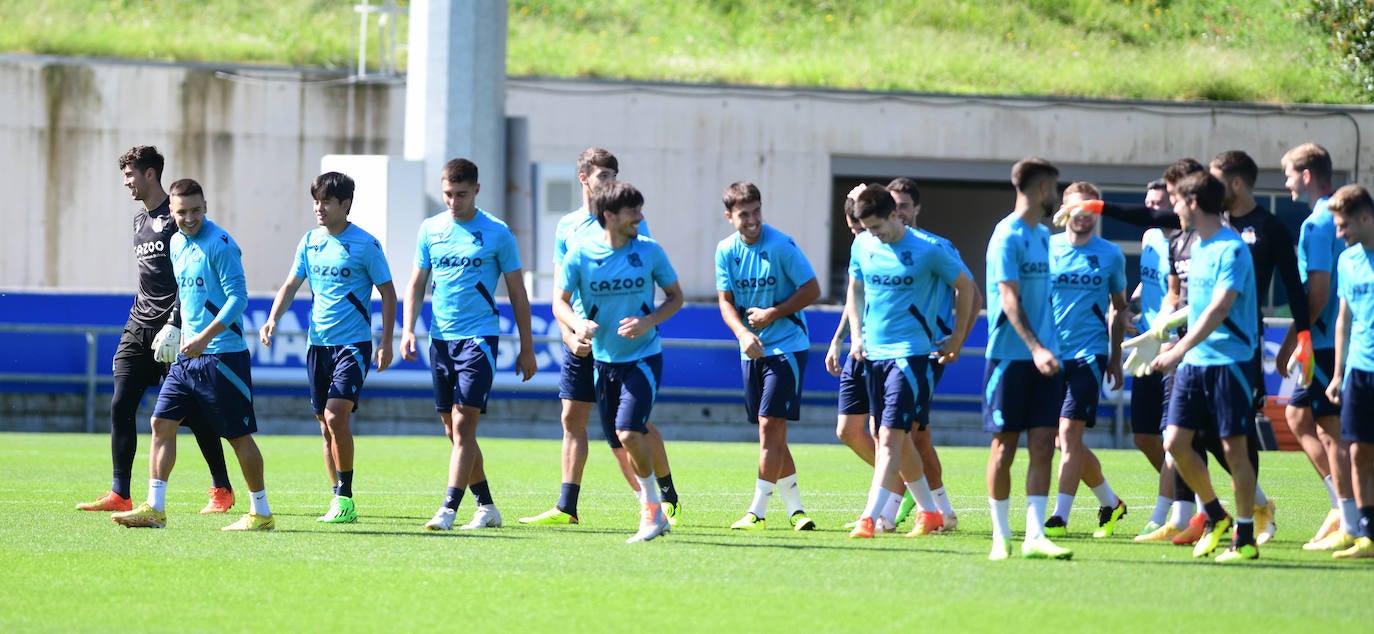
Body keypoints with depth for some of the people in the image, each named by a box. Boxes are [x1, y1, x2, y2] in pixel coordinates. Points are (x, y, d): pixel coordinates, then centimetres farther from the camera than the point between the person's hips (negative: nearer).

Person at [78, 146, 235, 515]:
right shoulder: (140, 221, 17)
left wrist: (174, 325, -21)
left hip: (172, 328, -8)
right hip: (139, 327, 8)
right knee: (120, 405, -3)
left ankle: (222, 489, 11)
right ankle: (120, 494, -3)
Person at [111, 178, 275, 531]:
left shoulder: (220, 244, -13)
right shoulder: (177, 244, 12)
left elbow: (238, 297, -18)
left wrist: (205, 337, -24)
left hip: (223, 354, -8)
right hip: (188, 356, 8)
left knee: (238, 434, -2)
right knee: (161, 423, 1)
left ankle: (261, 513, 8)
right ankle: (154, 509, 3)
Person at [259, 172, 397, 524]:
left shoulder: (365, 244, -7)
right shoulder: (310, 241, 8)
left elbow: (388, 293, -2)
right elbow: (291, 285, 15)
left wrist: (386, 343, -8)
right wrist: (273, 319, -2)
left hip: (353, 343, -6)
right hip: (318, 343, 6)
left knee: (336, 416, -19)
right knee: (326, 426, 7)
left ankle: (345, 499, -13)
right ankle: (339, 501, 15)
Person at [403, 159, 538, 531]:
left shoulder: (496, 233, -2)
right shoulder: (430, 229, 8)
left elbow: (517, 293, 3)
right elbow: (417, 284, 14)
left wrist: (527, 348, 3)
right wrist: (408, 329, -1)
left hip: (479, 337, -5)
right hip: (440, 339, 5)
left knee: (463, 423, -14)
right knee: (452, 429, 8)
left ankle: (449, 508, -18)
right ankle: (486, 506, 19)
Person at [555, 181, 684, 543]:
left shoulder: (649, 252, -6)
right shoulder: (580, 254, -6)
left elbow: (675, 297, 4)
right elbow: (560, 302, -1)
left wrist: (649, 322, -14)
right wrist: (577, 323, -23)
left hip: (644, 357, -3)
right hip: (603, 360, 3)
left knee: (629, 433, -20)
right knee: (622, 445, 7)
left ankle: (652, 507, -2)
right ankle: (654, 516, 22)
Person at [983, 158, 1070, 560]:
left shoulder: (1043, 236, 15)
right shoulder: (1007, 236, -10)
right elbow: (1009, 298, -17)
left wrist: (1050, 349, 15)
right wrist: (1036, 347, -26)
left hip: (1043, 357, 7)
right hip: (1011, 356, -7)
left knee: (1043, 446, -1)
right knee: (1005, 447, 0)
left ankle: (1034, 535, -3)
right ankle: (1001, 537, 8)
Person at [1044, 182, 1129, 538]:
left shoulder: (1111, 255, 5)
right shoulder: (1046, 248, 5)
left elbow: (1119, 308, 15)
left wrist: (1115, 359, 11)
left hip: (1089, 354, -3)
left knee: (1069, 433, -13)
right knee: (1065, 440, 7)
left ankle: (1060, 517, -13)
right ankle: (1110, 503, 26)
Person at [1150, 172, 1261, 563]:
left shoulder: (1231, 249, -15)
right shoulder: (1196, 247, 12)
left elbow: (1218, 308, -24)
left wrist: (1179, 351, -29)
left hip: (1229, 360, -8)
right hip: (1193, 361, 8)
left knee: (1234, 449, -3)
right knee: (1175, 442, 3)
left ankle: (1245, 539, 6)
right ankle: (1215, 517, 21)